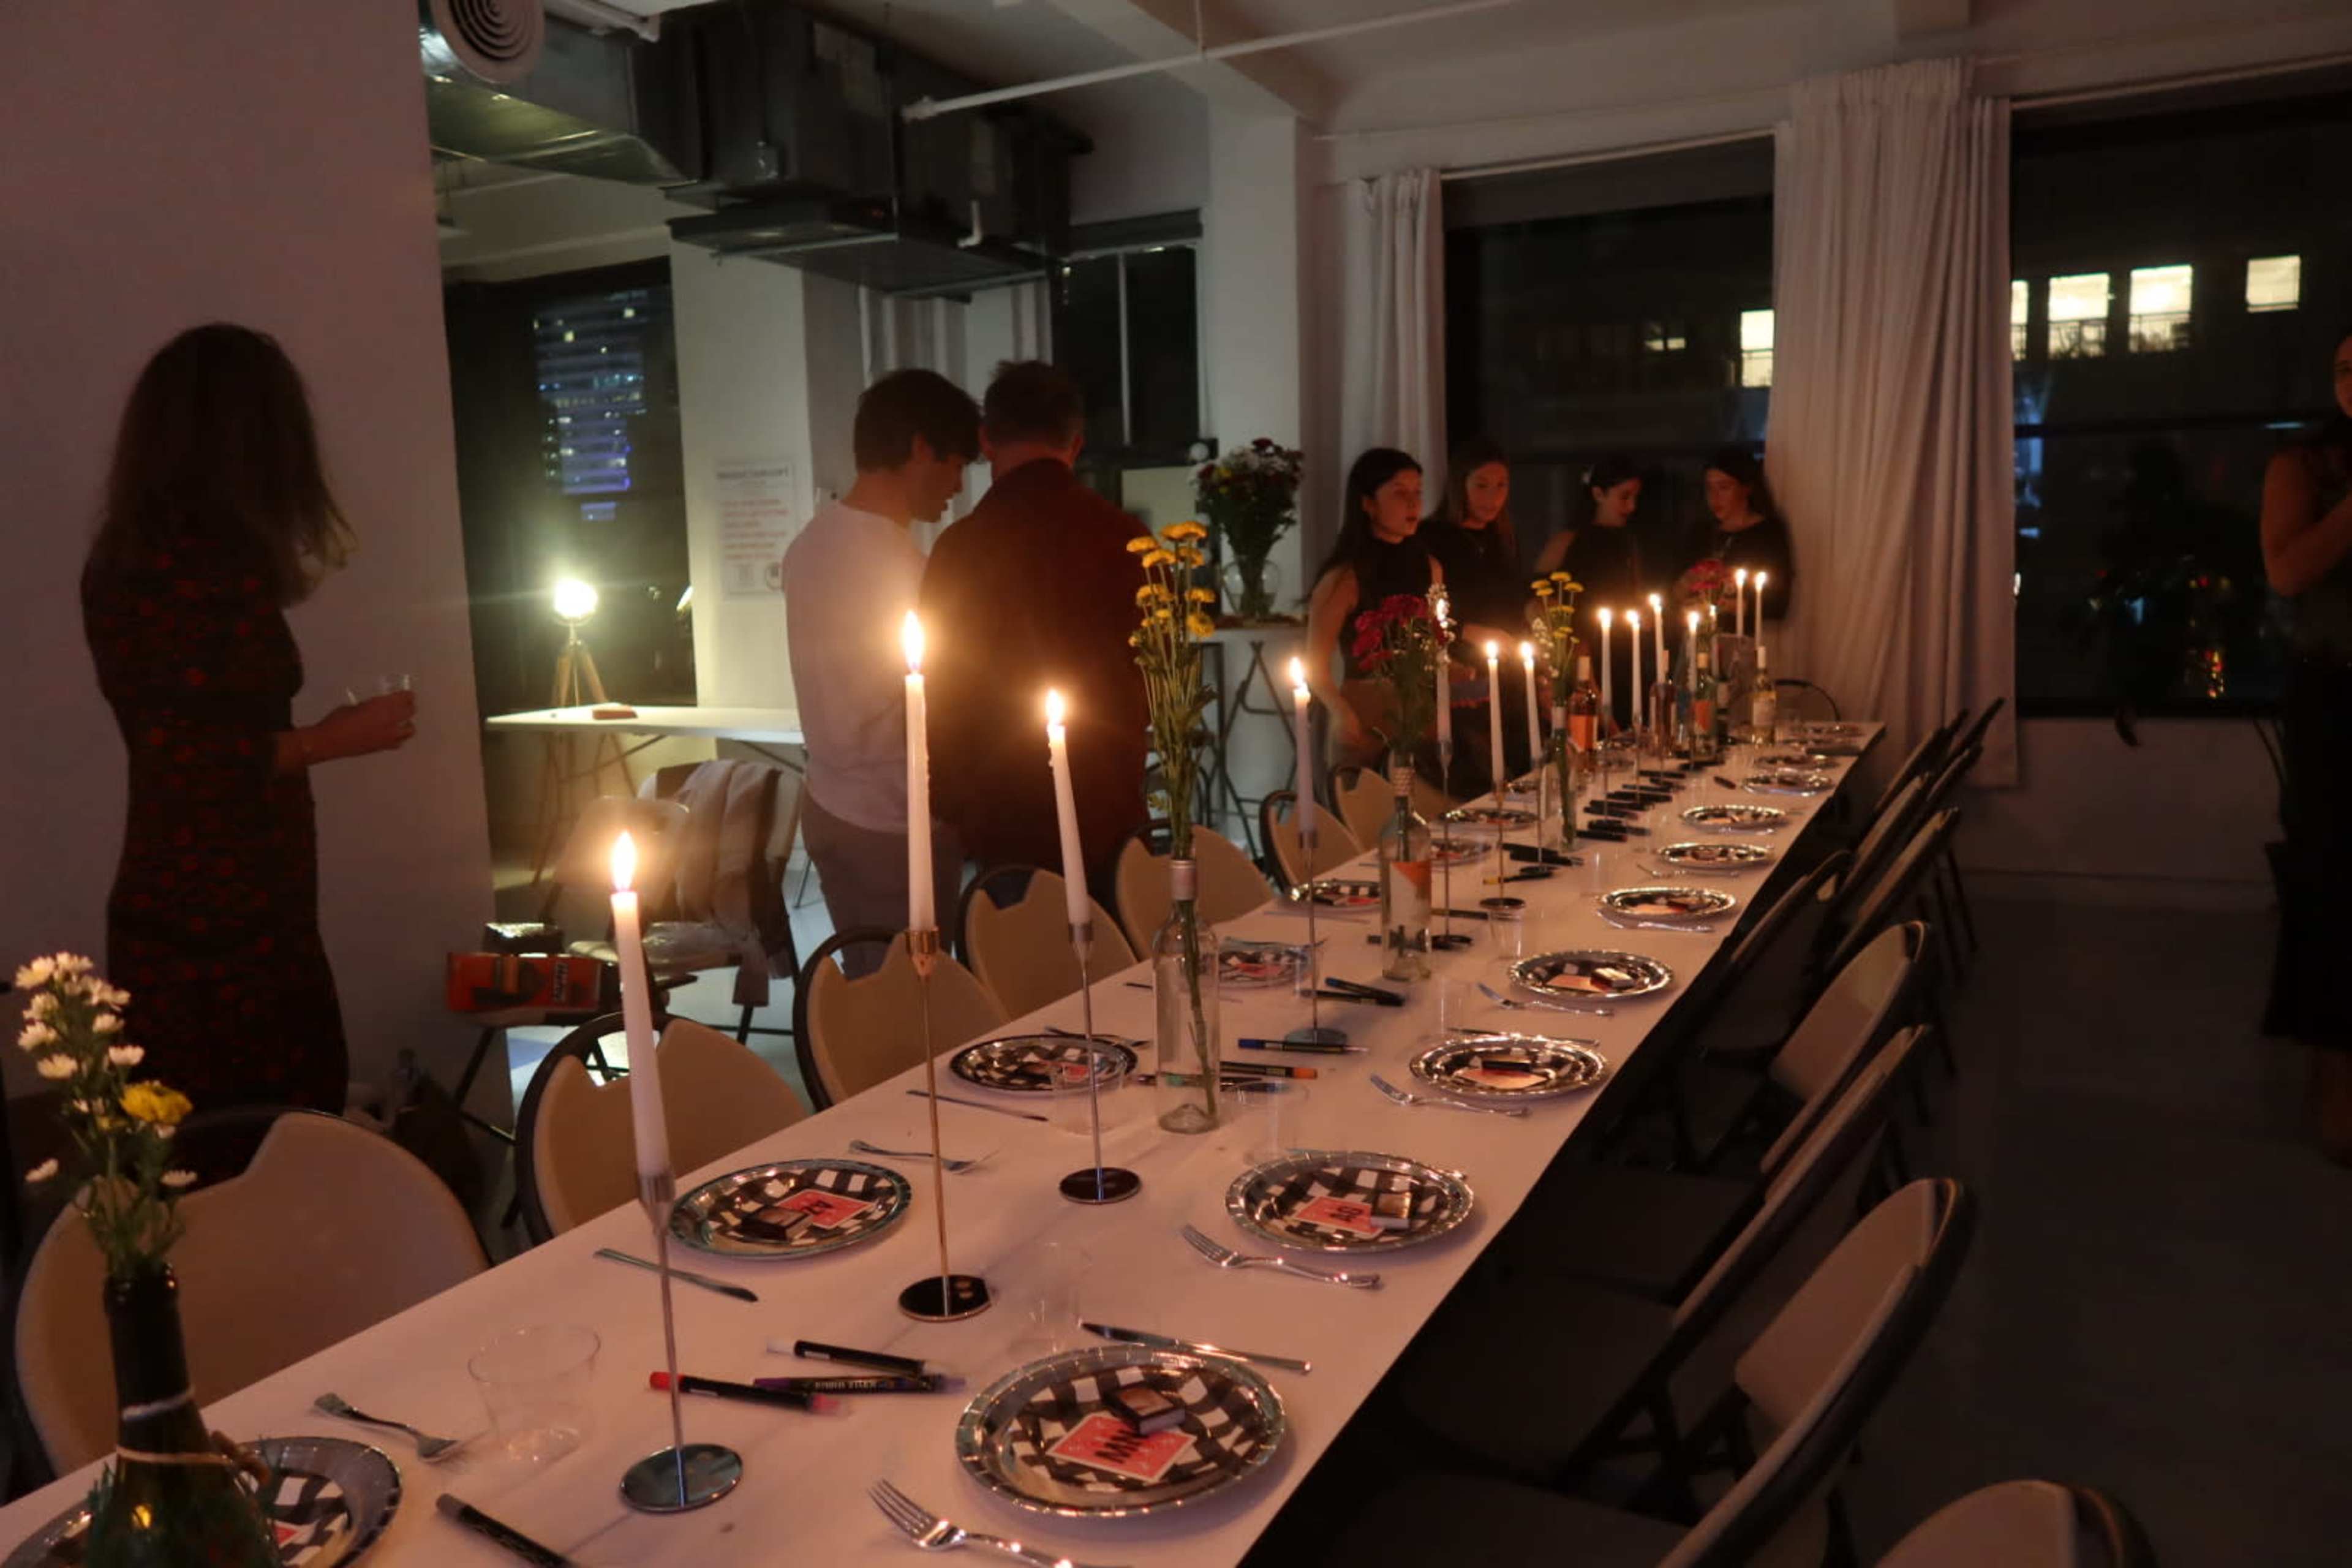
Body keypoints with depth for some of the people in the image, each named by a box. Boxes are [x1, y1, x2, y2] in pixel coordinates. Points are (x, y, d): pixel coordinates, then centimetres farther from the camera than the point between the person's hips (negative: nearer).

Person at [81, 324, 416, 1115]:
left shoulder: (124, 557, 10)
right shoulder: (220, 562, -17)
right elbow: (199, 759, -22)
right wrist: (335, 737, -8)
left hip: (163, 914, 9)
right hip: (227, 923, -9)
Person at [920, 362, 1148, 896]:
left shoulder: (964, 545, -11)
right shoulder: (1125, 536, -2)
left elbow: (944, 694, -5)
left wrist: (950, 809, 10)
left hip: (1006, 817, -3)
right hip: (1110, 812, 3)